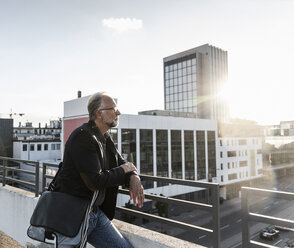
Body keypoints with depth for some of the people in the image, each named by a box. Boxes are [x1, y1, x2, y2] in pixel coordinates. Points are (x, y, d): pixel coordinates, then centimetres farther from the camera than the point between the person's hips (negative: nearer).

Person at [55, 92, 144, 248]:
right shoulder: (82, 137, -21)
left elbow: (121, 162, 17)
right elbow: (95, 182, -25)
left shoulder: (105, 138, 8)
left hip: (96, 212, 8)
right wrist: (123, 170, -10)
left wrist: (134, 177, -6)